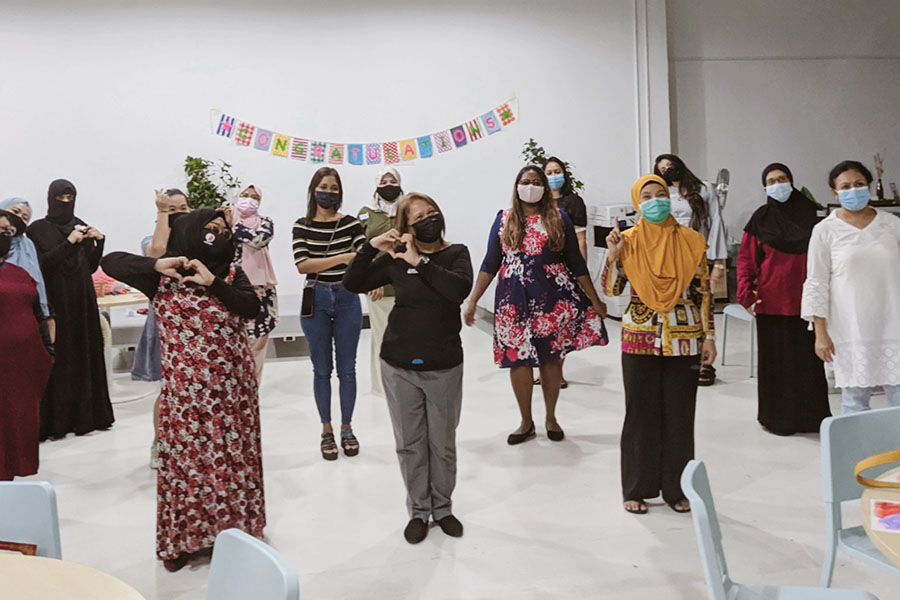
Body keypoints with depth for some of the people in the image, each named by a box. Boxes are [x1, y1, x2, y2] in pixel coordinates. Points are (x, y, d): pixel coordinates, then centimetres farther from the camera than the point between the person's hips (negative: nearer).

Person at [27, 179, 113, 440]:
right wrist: (69, 243, -16)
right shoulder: (37, 229, 1)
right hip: (54, 299, -4)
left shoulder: (81, 226, 11)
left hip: (82, 299, 4)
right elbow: (41, 264, -11)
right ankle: (55, 420, -1)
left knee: (86, 354, 4)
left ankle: (86, 415, 11)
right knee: (57, 358, -6)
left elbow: (91, 266, 10)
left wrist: (99, 241, -4)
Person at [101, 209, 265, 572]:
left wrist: (212, 282, -18)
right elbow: (111, 262, -4)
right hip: (185, 384, -1)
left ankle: (235, 528, 23)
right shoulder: (163, 277, 0)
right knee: (185, 451, 3)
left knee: (231, 451, 8)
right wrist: (157, 264, -16)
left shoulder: (231, 274, 5)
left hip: (230, 382, 2)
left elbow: (252, 307, -10)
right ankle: (182, 537, 19)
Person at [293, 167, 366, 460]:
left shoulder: (350, 223, 1)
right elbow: (302, 264, -13)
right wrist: (342, 258, -22)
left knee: (347, 368, 7)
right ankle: (327, 431, 21)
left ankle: (347, 428, 22)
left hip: (347, 298, 0)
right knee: (322, 369, 8)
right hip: (316, 300, 0)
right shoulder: (302, 226, 0)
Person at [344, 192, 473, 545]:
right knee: (410, 444, 11)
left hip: (444, 366, -1)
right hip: (399, 367, 1)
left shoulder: (456, 254, -2)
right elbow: (352, 285, 1)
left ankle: (442, 508, 30)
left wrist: (420, 262, -22)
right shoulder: (396, 258, 1)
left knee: (443, 443, 12)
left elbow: (460, 289, -22)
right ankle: (418, 511, 27)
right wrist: (371, 248, -11)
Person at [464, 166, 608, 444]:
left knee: (551, 359, 7)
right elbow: (490, 264, 6)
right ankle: (526, 422, 21)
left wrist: (595, 300, 4)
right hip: (515, 301, 1)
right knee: (517, 360, 3)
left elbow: (576, 263, 4)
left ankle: (551, 418, 26)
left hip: (553, 299, -1)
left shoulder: (558, 218, 2)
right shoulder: (504, 220, 5)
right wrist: (473, 301, 1)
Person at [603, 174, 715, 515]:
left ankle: (676, 489, 20)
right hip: (640, 338, -1)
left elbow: (703, 292, 4)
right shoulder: (628, 240, 2)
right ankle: (637, 489, 18)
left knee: (680, 414, 6)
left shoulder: (690, 241, 2)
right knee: (641, 413, 5)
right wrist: (613, 255, -14)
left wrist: (709, 336, 1)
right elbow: (612, 290, -1)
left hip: (684, 339, 1)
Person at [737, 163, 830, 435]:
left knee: (807, 356, 5)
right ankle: (776, 416, 13)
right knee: (775, 357, 3)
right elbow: (746, 259, -2)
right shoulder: (761, 218, 1)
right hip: (771, 299, -2)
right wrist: (746, 294, -12)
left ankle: (810, 415, 17)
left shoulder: (809, 214, 6)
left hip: (803, 298, 2)